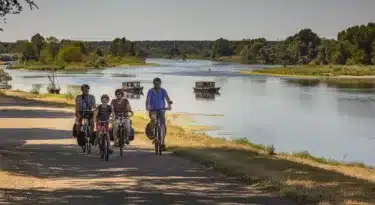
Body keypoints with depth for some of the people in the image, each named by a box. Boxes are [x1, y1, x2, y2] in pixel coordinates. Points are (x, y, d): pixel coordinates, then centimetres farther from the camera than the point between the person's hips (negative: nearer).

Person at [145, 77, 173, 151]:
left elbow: (167, 98, -16)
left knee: (163, 126, -5)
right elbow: (147, 99, -20)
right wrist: (147, 107, -40)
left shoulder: (163, 91, -3)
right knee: (153, 118, -35)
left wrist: (169, 105, -37)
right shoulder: (151, 91, -7)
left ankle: (163, 142, 5)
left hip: (161, 109, 2)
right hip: (153, 109, -2)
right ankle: (152, 133, -14)